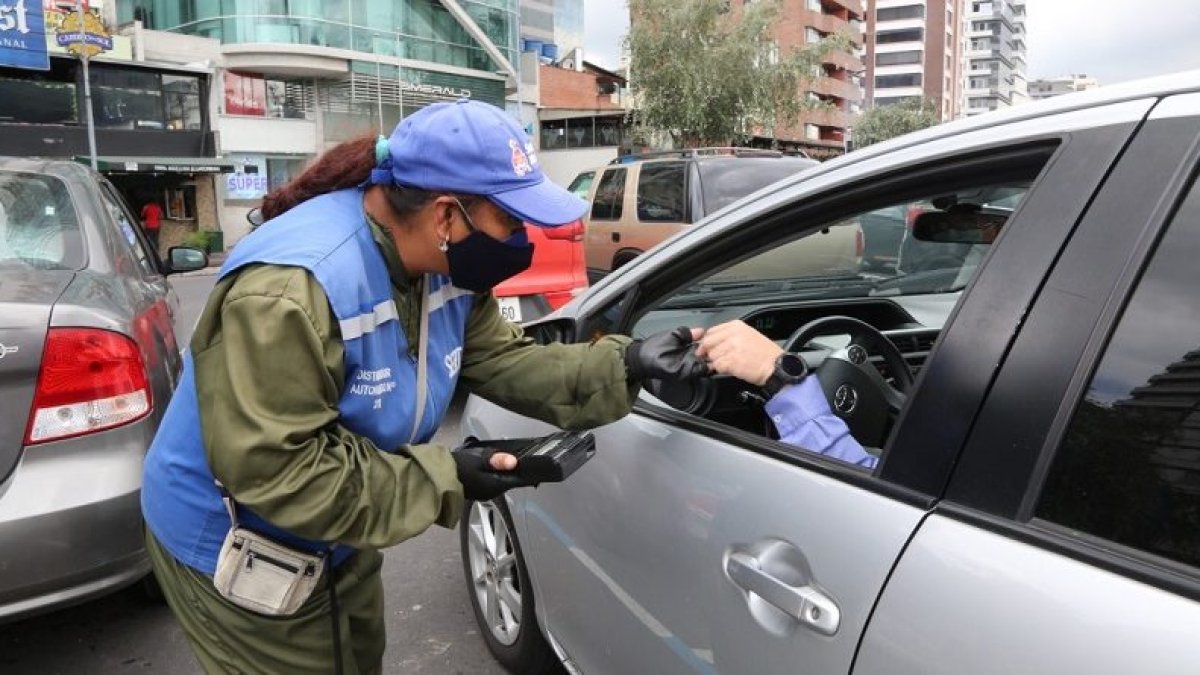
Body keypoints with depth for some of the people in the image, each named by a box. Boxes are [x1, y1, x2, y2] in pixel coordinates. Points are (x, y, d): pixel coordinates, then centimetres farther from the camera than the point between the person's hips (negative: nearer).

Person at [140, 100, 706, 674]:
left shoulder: (445, 263, -10)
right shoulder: (289, 288, -36)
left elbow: (500, 362, -4)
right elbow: (275, 469, -34)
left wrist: (622, 366, -15)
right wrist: (441, 480, -30)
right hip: (232, 549, -8)